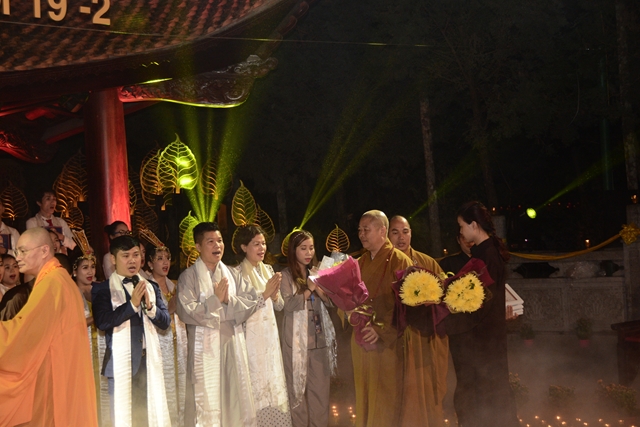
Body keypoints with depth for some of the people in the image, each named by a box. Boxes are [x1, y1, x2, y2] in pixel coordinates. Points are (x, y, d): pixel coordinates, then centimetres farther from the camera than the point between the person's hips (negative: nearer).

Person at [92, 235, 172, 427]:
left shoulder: (151, 287, 12)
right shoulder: (102, 289, -2)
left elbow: (165, 322, 6)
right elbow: (102, 322, -16)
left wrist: (150, 306, -12)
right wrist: (132, 304, -20)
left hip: (149, 360, 4)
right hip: (121, 362, -4)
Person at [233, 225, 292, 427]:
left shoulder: (268, 270, 10)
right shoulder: (238, 273, -8)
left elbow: (280, 306, 11)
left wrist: (275, 294, -10)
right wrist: (265, 291, -20)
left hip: (270, 334, 6)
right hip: (252, 336, -6)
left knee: (273, 385, 8)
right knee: (257, 385, -3)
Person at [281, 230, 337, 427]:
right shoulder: (286, 275, -1)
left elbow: (331, 302, 6)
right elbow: (290, 304, -13)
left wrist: (319, 288, -12)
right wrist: (311, 288, -17)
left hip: (320, 338, 4)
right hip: (297, 340, -4)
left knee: (321, 387, 5)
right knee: (298, 387, 2)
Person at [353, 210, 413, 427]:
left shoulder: (399, 261, -8)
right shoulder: (361, 262, 13)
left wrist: (382, 330, -20)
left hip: (386, 344, -6)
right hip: (361, 341, 6)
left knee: (385, 404, -1)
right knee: (363, 399, 10)